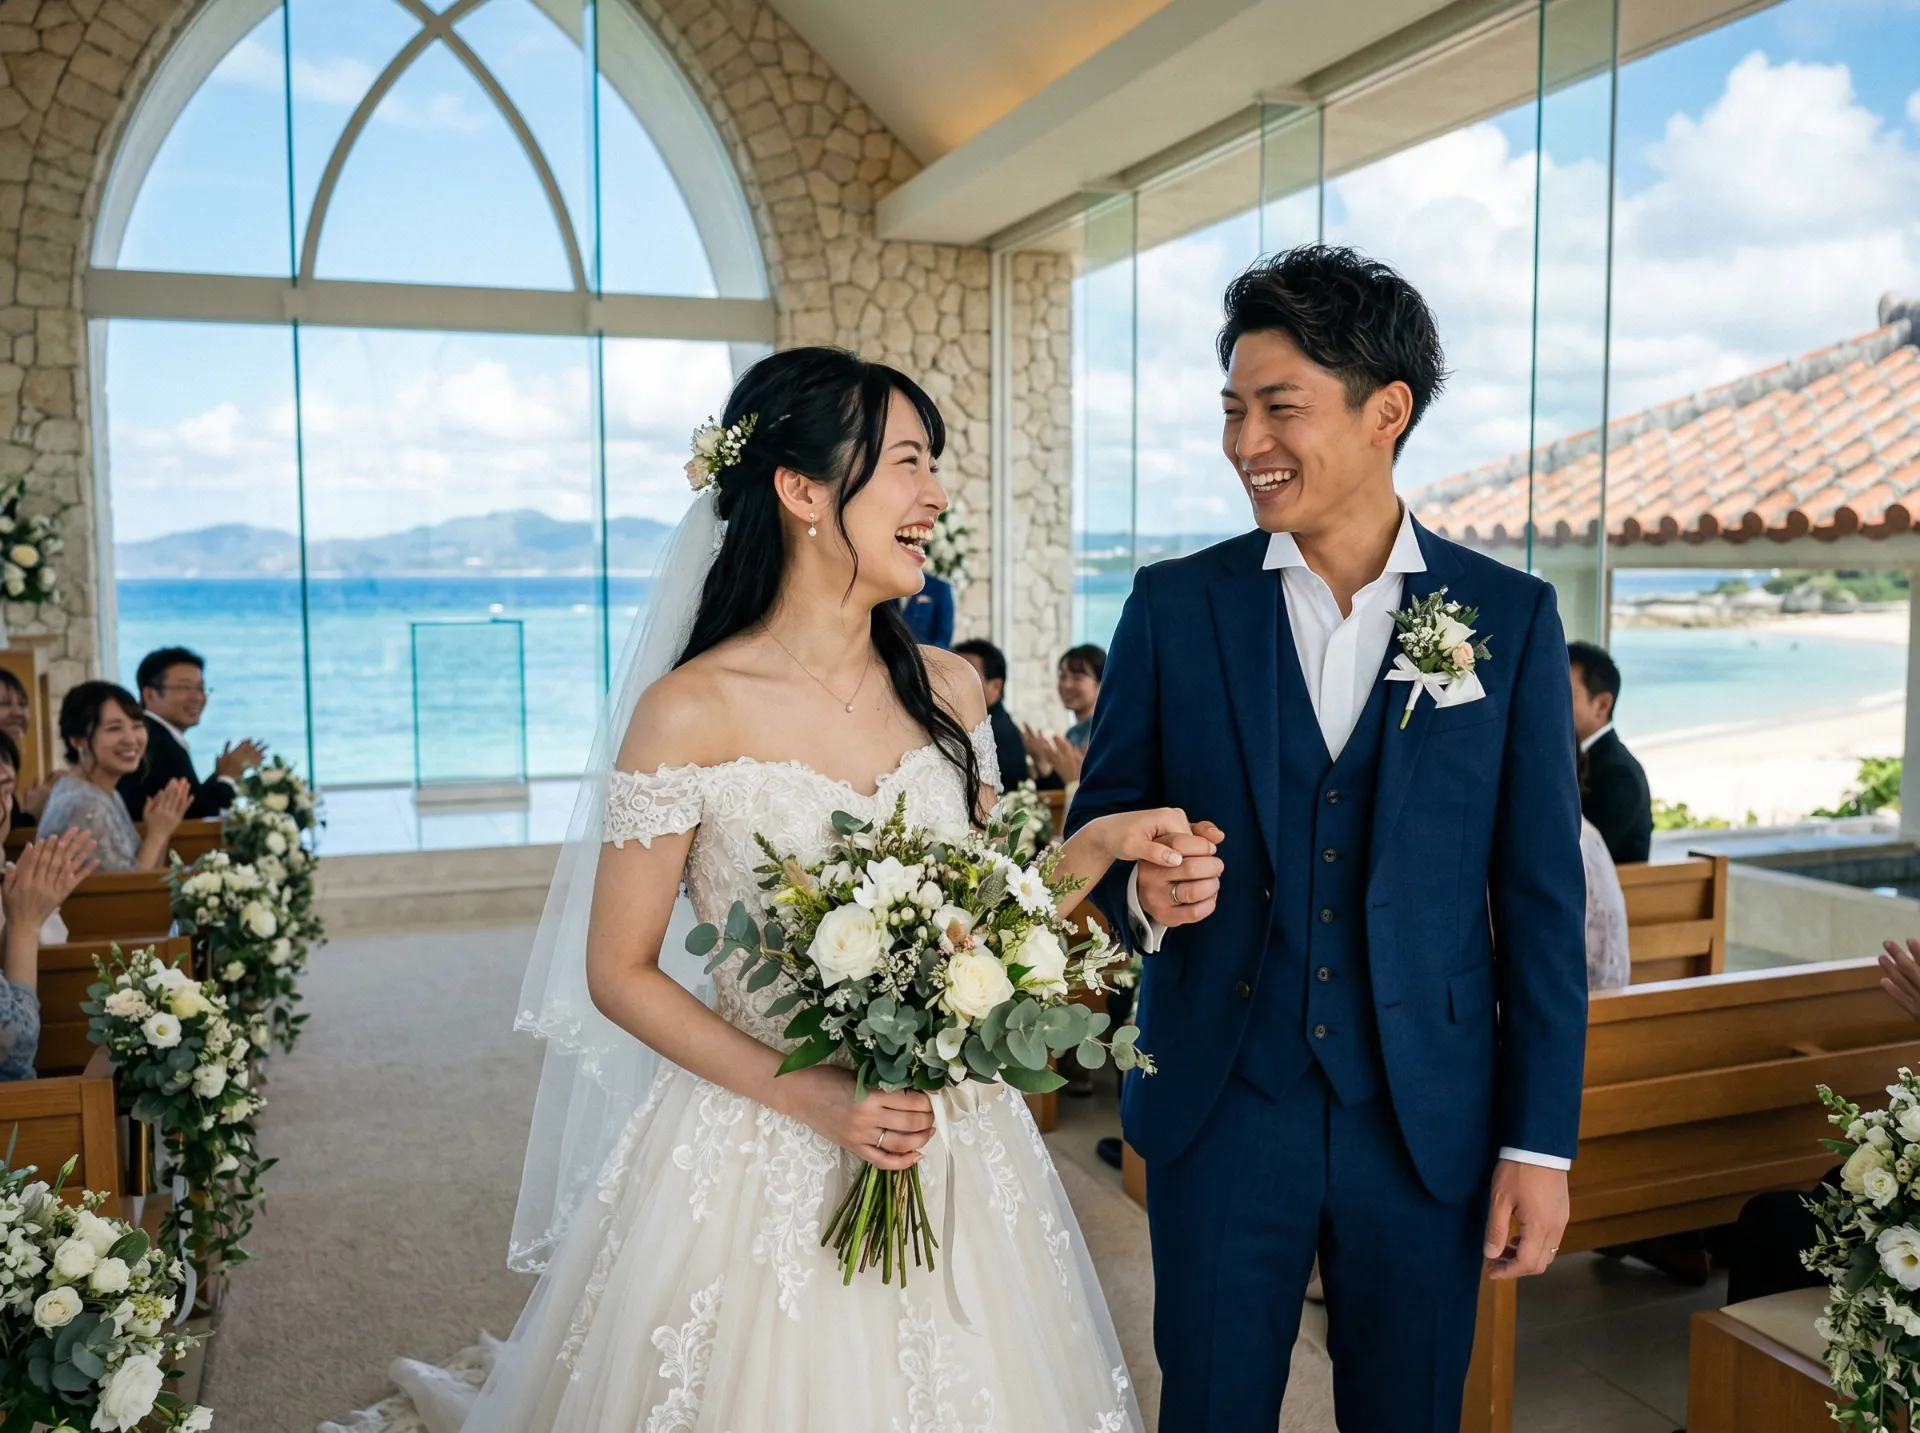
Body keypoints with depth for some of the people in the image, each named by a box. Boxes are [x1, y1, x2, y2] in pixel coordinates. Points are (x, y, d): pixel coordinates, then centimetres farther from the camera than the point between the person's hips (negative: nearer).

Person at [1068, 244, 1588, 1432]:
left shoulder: (1511, 618, -2)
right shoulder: (1174, 607, -1)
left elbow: (1542, 898, -1)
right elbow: (1099, 823, 5)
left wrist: (1541, 1143, -1)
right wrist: (1140, 889, -18)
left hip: (1428, 1123, 0)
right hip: (1220, 1108, 0)